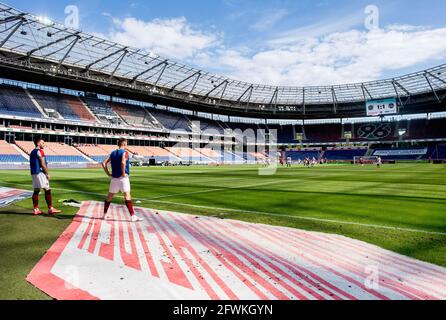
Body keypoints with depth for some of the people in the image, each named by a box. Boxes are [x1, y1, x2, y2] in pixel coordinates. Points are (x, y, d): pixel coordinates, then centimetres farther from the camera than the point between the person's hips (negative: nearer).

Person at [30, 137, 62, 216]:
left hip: (33, 173, 10)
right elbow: (42, 164, -16)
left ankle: (36, 210, 11)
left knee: (36, 191, 9)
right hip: (40, 173, -9)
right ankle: (50, 209, -8)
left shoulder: (32, 152, 18)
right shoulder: (40, 151, -11)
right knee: (47, 190, -7)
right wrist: (47, 174, -11)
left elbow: (33, 164, 20)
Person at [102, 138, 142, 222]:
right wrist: (124, 173, -17)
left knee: (110, 196, 16)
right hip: (123, 177, -7)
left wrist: (108, 174, 12)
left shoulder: (113, 153, 13)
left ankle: (105, 214, 29)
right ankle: (133, 216, -14)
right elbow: (123, 162, -26)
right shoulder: (125, 152, -7)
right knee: (127, 196, -11)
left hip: (114, 177, 7)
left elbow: (104, 163, 11)